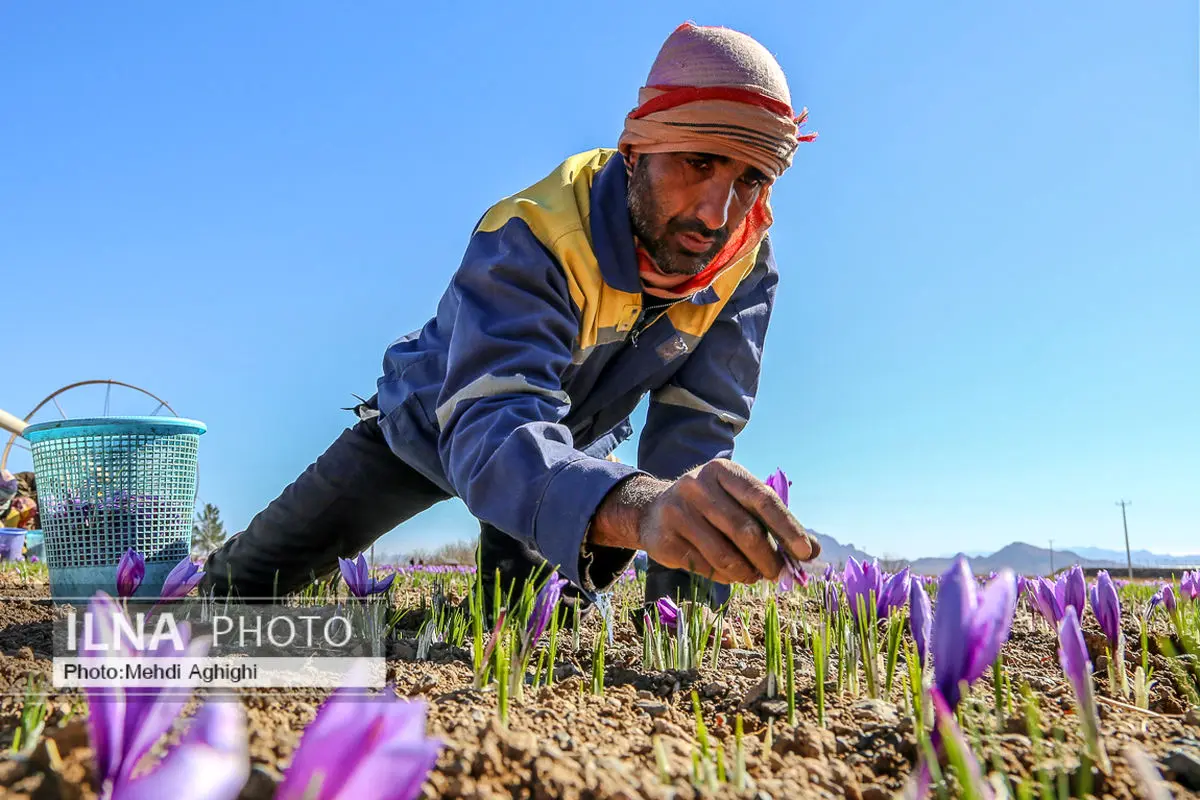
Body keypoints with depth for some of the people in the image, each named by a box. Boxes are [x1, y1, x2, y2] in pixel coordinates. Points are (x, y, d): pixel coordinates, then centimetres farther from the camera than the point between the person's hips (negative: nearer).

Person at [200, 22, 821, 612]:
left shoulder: (745, 265, -24)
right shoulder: (532, 238, -39)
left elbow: (695, 434, -24)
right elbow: (493, 428, -52)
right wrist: (638, 506, -74)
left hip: (569, 446, 3)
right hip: (432, 426, -2)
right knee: (249, 578, 8)